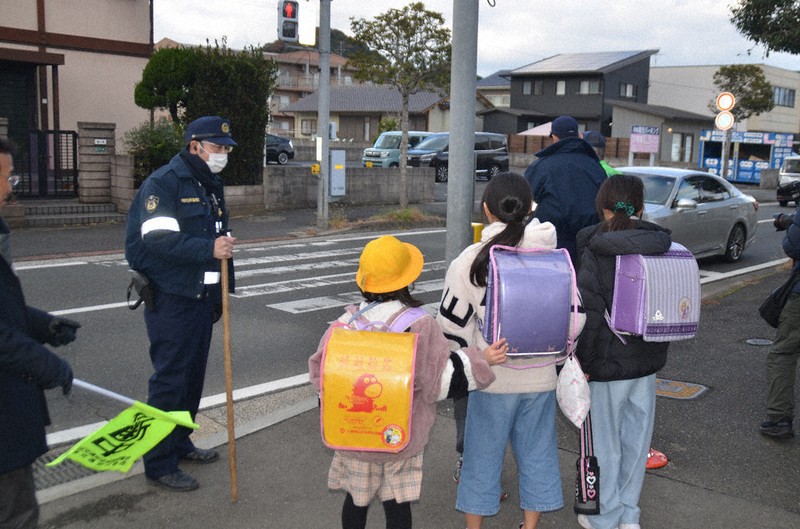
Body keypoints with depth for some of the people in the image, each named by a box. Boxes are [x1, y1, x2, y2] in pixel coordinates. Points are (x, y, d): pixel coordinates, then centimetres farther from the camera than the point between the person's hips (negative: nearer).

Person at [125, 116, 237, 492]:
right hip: (171, 299, -9)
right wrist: (209, 249, -34)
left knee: (193, 375, 16)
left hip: (202, 298, 9)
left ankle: (179, 443, 32)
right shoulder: (163, 182, -12)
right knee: (169, 380, -4)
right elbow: (159, 238, -23)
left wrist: (218, 294, 20)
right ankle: (159, 464, 7)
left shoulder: (210, 185, 16)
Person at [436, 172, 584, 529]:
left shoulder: (472, 259, -11)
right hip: (541, 376, 3)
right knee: (536, 453, 17)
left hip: (493, 377, -2)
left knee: (483, 454, 12)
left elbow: (453, 322, -7)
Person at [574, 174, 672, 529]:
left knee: (605, 443, 9)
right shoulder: (661, 249, 1)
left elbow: (590, 314, -19)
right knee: (636, 439, 17)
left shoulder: (596, 253, -15)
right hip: (648, 361, 5)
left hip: (608, 363, -5)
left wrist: (583, 362, -12)